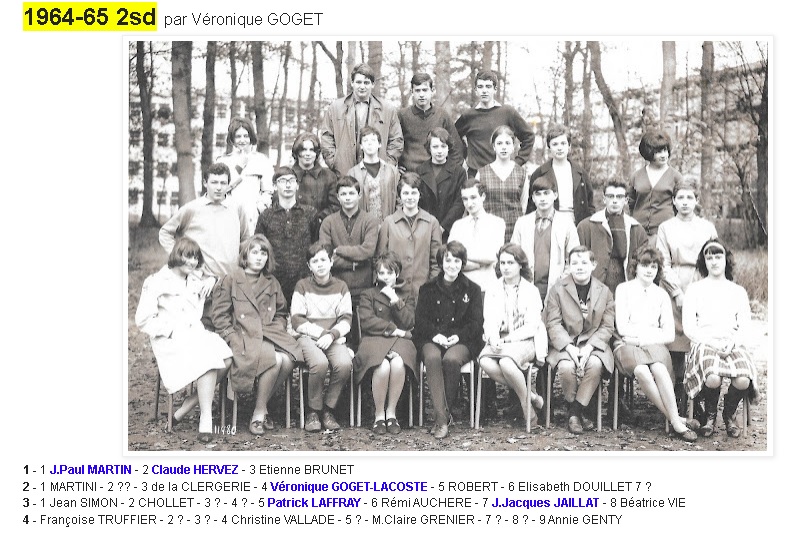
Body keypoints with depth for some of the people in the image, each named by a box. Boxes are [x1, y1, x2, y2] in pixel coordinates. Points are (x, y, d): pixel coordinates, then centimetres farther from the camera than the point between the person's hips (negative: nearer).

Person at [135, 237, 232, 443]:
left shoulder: (196, 282, 21)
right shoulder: (156, 283, 3)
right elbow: (143, 320, -3)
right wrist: (171, 331, -13)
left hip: (196, 335, 6)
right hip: (171, 341, -6)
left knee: (226, 360, -24)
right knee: (209, 361, -32)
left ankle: (187, 406, -16)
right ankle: (206, 419, -27)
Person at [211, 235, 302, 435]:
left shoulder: (271, 283, 20)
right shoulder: (231, 279, 5)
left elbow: (281, 312, 25)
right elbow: (220, 315, 1)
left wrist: (277, 329, 5)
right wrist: (234, 339, -10)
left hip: (270, 334, 5)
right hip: (244, 336, -5)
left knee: (288, 360, -27)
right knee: (274, 360, -31)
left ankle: (262, 407, -6)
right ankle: (259, 414, -13)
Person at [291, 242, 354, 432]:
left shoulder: (341, 287, 14)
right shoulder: (302, 286, 8)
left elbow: (346, 319, 7)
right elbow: (297, 320, 1)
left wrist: (331, 335, -12)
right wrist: (321, 333, -10)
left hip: (334, 338, 2)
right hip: (308, 337, -2)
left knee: (344, 364, -31)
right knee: (320, 363, -35)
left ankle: (328, 409, -9)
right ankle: (313, 411, -12)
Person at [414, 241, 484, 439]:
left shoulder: (472, 289, 13)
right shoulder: (428, 289, 15)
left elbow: (476, 322, 6)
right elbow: (421, 319, 7)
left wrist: (459, 336, -13)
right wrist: (435, 334, -13)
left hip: (461, 340, -1)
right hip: (432, 339, 1)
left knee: (451, 359, -35)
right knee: (432, 358, -34)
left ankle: (446, 413, -20)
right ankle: (442, 418, -36)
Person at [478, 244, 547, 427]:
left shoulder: (531, 290, 5)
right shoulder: (492, 291, 15)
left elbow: (531, 327, -4)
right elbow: (489, 322, 4)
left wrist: (506, 339, -15)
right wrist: (493, 340, -18)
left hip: (525, 341, -3)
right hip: (499, 342, 3)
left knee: (506, 363, -35)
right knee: (485, 362, -30)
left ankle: (526, 404, -10)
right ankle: (529, 395, -15)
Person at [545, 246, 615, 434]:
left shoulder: (604, 291, 6)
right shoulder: (558, 289, 2)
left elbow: (607, 327, 1)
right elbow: (553, 323, -4)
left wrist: (589, 347, -15)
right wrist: (569, 347, -18)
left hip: (593, 343, 1)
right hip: (564, 343, -1)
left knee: (595, 364, -32)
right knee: (567, 366, -32)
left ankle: (575, 411, -15)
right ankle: (575, 411, -7)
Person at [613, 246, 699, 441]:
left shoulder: (661, 295, 17)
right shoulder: (624, 289, 10)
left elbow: (670, 334, 8)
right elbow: (622, 328, 0)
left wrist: (641, 338, -5)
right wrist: (655, 330, -1)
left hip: (654, 345, 2)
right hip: (626, 345, -2)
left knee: (659, 369, -34)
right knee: (642, 372, -35)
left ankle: (674, 419, -33)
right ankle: (676, 421, -30)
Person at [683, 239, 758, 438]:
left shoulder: (738, 291, 20)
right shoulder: (695, 289, 13)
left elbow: (744, 328, 11)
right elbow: (689, 328, 4)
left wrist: (731, 344, -10)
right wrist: (714, 343, -11)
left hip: (733, 345, 2)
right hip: (704, 344, -2)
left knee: (742, 381, -30)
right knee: (713, 379, -34)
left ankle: (729, 414, 3)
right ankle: (710, 415, -1)